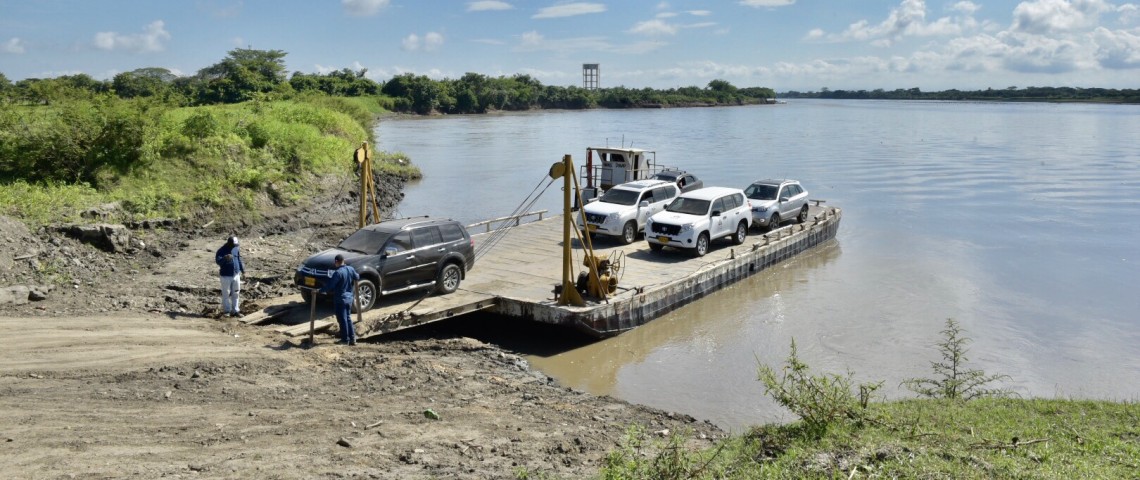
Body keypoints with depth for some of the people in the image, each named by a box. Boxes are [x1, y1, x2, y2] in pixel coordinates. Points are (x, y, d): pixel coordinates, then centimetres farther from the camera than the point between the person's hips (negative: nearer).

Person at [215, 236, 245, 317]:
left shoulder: (236, 249, 5)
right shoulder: (222, 251, -13)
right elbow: (217, 260, -27)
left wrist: (242, 269, 24)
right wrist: (225, 258, -46)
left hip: (236, 274, 5)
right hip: (226, 275, -5)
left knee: (235, 293, 10)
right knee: (226, 294, 1)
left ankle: (235, 310, 17)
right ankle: (226, 310, 11)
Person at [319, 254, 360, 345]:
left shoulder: (338, 273, -21)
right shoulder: (351, 269, 0)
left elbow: (330, 285, -19)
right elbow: (357, 278, 18)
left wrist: (321, 290, -6)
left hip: (340, 299, -7)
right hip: (349, 298, 7)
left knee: (342, 319, 3)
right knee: (348, 318, 16)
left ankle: (345, 339, 9)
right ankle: (352, 338, 17)